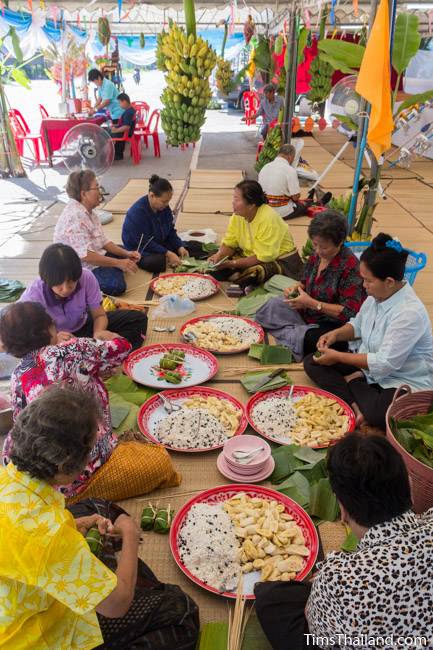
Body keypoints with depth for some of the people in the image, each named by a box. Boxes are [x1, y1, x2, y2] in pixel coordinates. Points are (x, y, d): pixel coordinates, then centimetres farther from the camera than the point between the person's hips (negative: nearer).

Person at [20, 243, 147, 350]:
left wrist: (98, 332, -36)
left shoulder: (86, 278, -25)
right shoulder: (33, 297, -30)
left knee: (138, 319, -7)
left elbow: (99, 315, -12)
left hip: (83, 327, 3)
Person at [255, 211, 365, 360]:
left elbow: (349, 313, -23)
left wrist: (312, 303, -25)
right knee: (273, 304, -7)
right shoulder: (316, 256, 0)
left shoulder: (351, 267, -22)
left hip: (332, 325, -8)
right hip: (306, 314, 8)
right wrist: (295, 289, -5)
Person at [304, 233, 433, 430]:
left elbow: (385, 364, -27)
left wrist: (338, 356, -20)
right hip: (368, 364, 8)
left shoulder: (410, 313, -28)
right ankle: (356, 406, -22)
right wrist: (336, 334, -5)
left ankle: (353, 381, -7)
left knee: (379, 414, -39)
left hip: (404, 382, -8)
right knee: (311, 362, -6)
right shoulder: (377, 296, -2)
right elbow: (358, 324, 17)